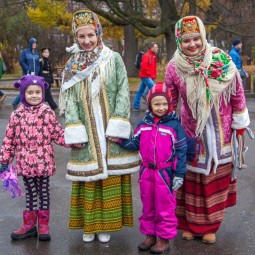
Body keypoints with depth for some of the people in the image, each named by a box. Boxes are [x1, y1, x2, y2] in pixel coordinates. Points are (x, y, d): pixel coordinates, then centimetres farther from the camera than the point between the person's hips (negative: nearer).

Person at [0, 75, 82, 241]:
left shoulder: (47, 112, -4)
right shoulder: (17, 114, 0)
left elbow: (57, 133, -2)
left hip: (43, 161, -1)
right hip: (25, 162, 2)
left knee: (44, 192, 9)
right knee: (30, 192, 12)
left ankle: (43, 225, 22)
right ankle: (29, 225, 25)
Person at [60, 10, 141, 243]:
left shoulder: (113, 59, 0)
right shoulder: (73, 64, 7)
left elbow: (123, 92, -4)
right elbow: (70, 99, 4)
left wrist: (116, 125, -13)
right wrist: (75, 130, -8)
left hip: (109, 129, -2)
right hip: (86, 131, 2)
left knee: (110, 175, 3)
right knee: (88, 176, 6)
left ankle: (107, 223, 16)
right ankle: (89, 224, 19)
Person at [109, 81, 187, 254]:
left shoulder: (174, 125, -9)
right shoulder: (144, 124, 4)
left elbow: (181, 152, -8)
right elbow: (135, 144, 6)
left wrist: (179, 174, -10)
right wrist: (120, 140, -11)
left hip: (165, 173, -5)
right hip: (147, 172, 5)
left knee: (165, 207, 6)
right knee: (148, 206, 15)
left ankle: (164, 239, 19)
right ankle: (150, 235, 29)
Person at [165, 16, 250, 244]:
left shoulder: (221, 61, -12)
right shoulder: (174, 67, -10)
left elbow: (237, 93, 0)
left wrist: (239, 122, 4)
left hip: (219, 134, 1)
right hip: (191, 135, 0)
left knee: (216, 179, 10)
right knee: (191, 179, 6)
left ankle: (210, 226, 25)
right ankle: (189, 224, 24)